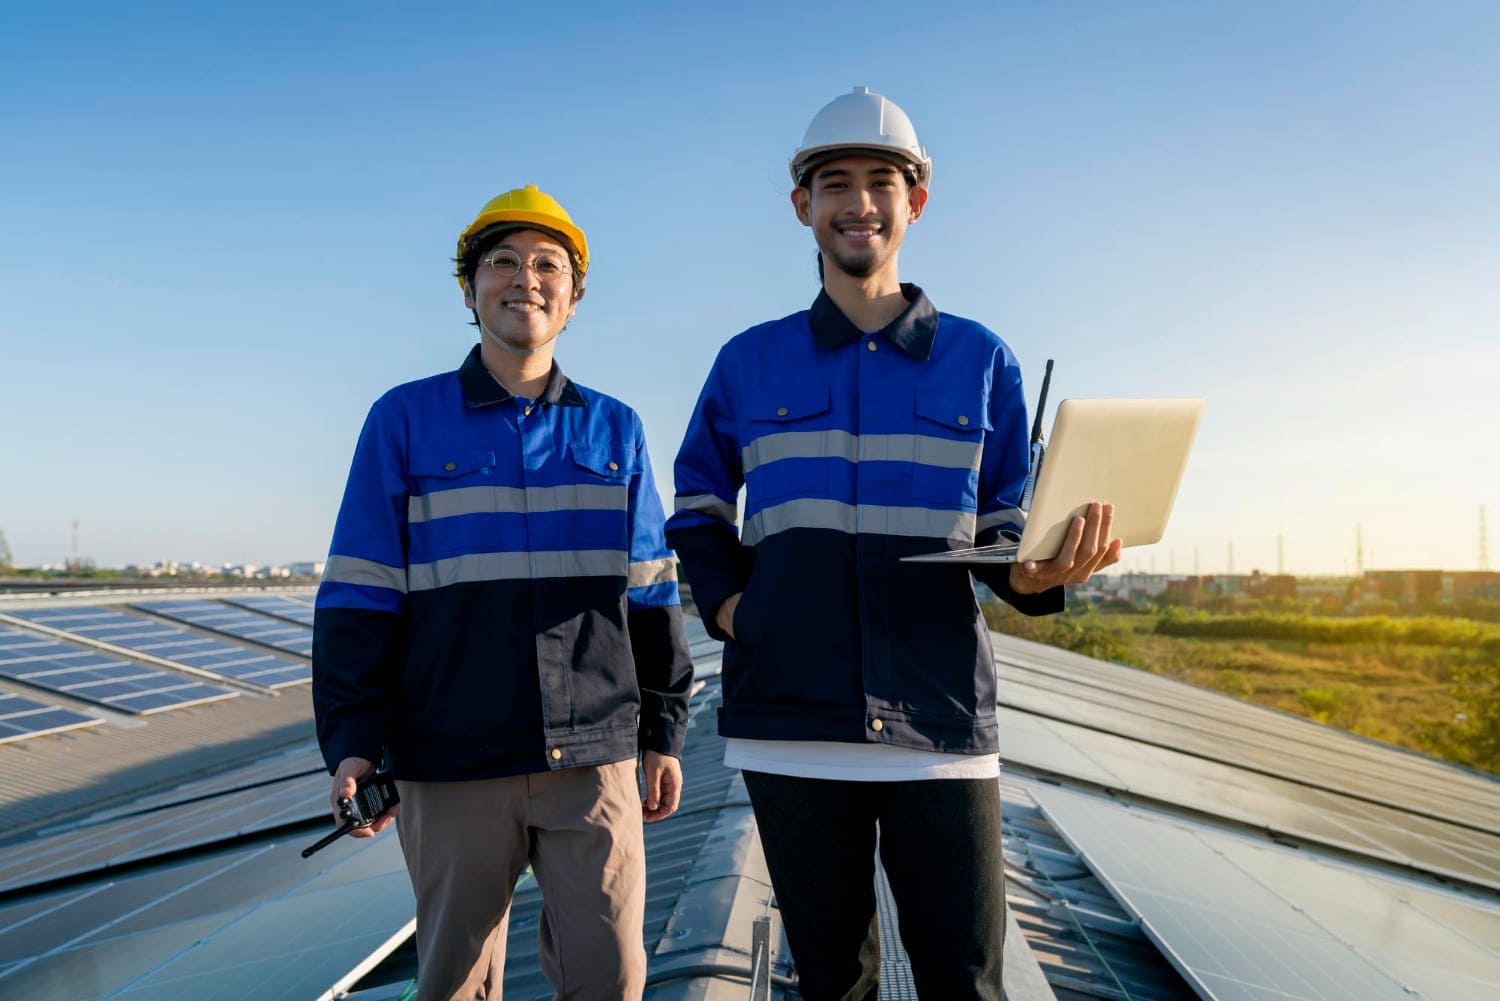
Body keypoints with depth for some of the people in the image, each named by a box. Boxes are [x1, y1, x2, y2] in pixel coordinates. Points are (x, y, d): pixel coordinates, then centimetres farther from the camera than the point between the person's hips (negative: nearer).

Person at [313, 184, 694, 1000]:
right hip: (453, 764, -1)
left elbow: (650, 594, 9)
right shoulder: (405, 421, 1)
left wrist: (663, 730, 8)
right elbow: (358, 596, 0)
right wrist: (352, 741, -6)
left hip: (593, 755, 1)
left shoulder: (615, 430, 7)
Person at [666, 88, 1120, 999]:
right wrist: (723, 597, 4)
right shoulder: (751, 362, 8)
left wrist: (1037, 572, -13)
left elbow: (1003, 525, 10)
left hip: (941, 721, 0)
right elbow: (698, 499, 21)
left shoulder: (980, 359, 7)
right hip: (792, 723, 1)